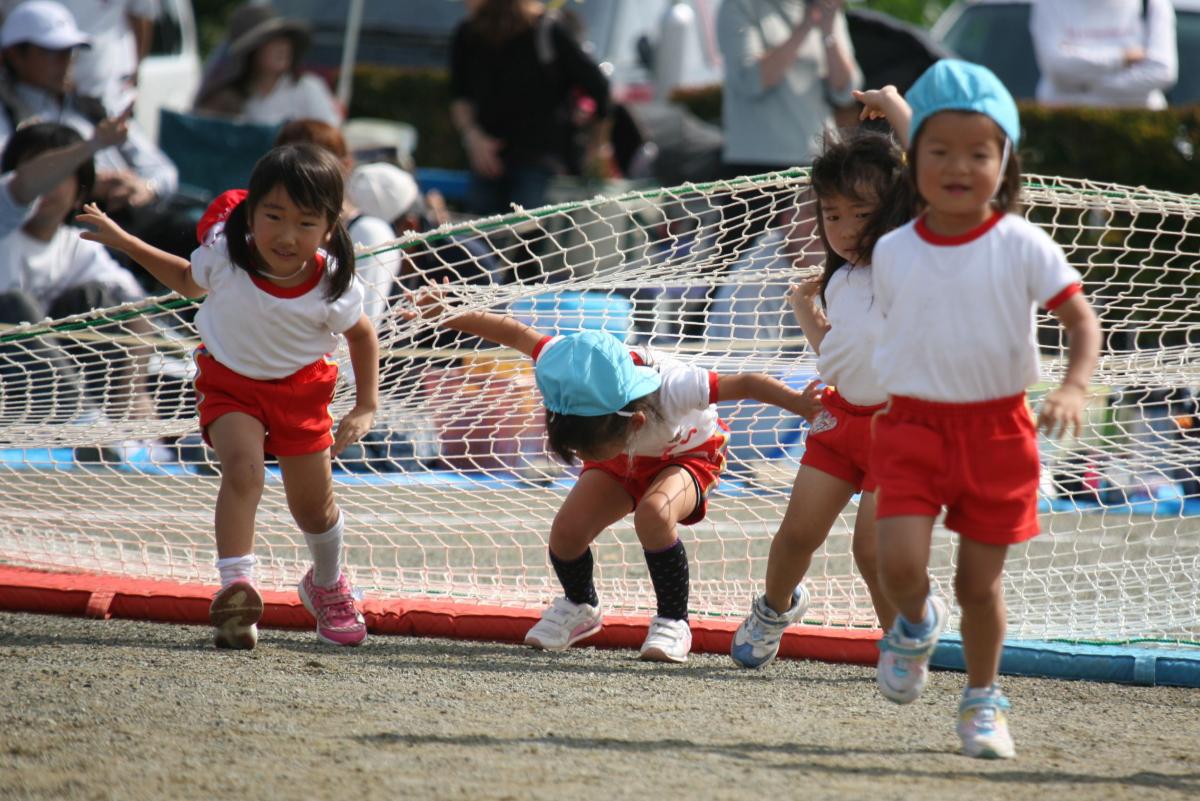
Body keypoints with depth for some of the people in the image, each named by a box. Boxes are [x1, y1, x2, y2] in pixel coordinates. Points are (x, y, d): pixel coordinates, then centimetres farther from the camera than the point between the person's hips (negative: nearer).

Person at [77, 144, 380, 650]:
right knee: (242, 466, -28)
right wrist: (123, 242, -1)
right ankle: (235, 588, -29)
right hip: (229, 382, -1)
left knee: (313, 507, 11)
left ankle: (328, 586, 41)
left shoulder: (333, 288, -26)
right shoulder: (224, 255, -25)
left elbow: (362, 335, -4)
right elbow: (188, 281, 1)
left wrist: (366, 407, -7)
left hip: (299, 386, 1)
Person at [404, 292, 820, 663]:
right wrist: (444, 315, -21)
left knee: (653, 513, -36)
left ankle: (673, 623, -15)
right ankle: (580, 607, 18)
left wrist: (807, 405, -36)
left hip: (687, 452, -4)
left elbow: (746, 384, -35)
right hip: (625, 458, 4)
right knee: (566, 530, -16)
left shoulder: (671, 388, -44)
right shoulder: (572, 370, -34)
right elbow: (516, 333, -20)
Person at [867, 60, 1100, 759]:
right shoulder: (893, 253, -1)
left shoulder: (1022, 246, -8)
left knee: (981, 581, 6)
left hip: (997, 428, -1)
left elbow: (1083, 319, -9)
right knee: (901, 562, -16)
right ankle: (917, 625, 19)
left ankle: (983, 700, 29)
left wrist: (1074, 388, -25)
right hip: (913, 423, 1)